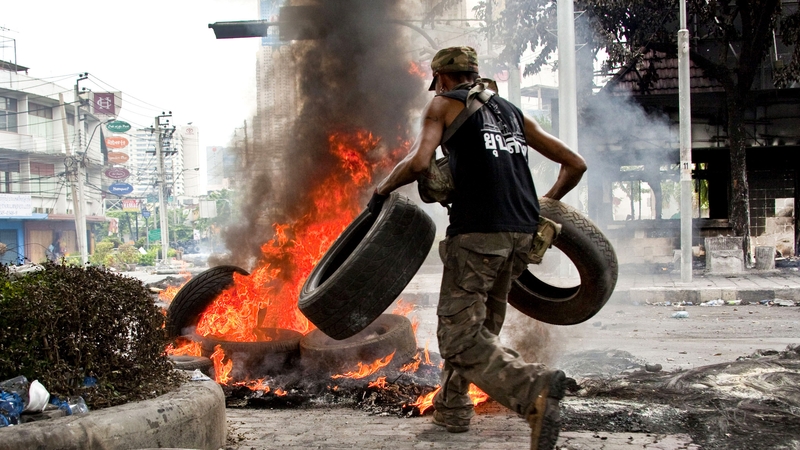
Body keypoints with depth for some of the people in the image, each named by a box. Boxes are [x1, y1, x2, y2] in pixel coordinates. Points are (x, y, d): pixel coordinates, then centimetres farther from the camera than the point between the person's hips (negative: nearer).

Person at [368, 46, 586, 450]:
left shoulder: (445, 104, 9)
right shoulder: (513, 113, 25)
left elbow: (419, 162, -10)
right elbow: (575, 164, 24)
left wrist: (382, 189, 7)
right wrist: (547, 203, 38)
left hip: (478, 231, -7)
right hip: (522, 232, 7)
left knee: (461, 336, -7)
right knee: (478, 323, 22)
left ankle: (534, 390, -29)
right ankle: (451, 408, 32)